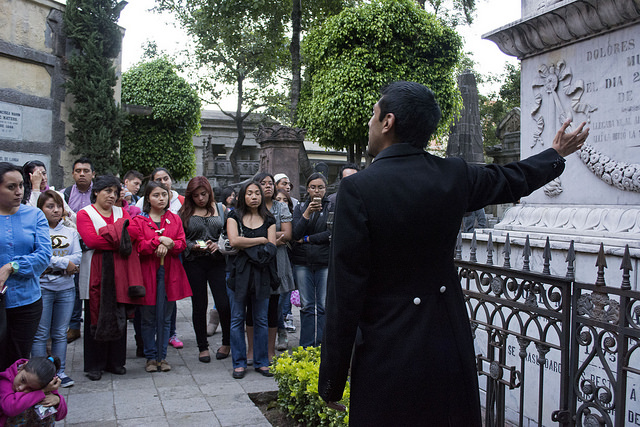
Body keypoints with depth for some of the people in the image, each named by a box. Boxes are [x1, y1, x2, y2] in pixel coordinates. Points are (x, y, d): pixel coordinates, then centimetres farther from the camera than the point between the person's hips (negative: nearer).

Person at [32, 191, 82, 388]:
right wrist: (65, 263, -10)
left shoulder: (71, 232, 10)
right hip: (41, 288, -4)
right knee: (40, 334, 1)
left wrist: (53, 264, -13)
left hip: (66, 288, 4)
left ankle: (60, 371, 19)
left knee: (60, 333, 11)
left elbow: (77, 258, 0)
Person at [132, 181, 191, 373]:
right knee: (148, 318, 5)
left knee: (165, 317, 6)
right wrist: (159, 240, -18)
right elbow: (139, 246, -9)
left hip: (169, 273, 2)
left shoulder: (175, 219, 10)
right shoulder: (138, 220, 1)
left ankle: (162, 356, 16)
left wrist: (168, 245, -17)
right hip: (147, 273, -2)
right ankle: (151, 357, 16)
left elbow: (182, 244, 2)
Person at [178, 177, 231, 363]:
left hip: (217, 262, 0)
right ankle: (202, 347, 20)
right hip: (194, 263, 0)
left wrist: (218, 244, -10)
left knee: (223, 304, -7)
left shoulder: (220, 208, 9)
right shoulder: (185, 212, 6)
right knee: (199, 306, 6)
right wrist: (193, 246, -12)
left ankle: (227, 342, 16)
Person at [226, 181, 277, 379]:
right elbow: (234, 241, -12)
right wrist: (261, 240, -7)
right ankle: (239, 363, 13)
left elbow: (272, 247, -1)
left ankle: (261, 362, 16)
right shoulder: (234, 216, 5)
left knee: (261, 319, 6)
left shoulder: (268, 219, 10)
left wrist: (245, 245, -11)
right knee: (237, 319, 3)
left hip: (261, 274, 1)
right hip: (239, 273, -1)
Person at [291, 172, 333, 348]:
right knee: (307, 306, 5)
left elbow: (332, 233, -7)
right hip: (302, 262, 2)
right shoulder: (300, 207, 10)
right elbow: (296, 233, -4)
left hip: (325, 262, -1)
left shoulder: (331, 207, 5)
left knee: (324, 306, -1)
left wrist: (307, 239, -6)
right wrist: (308, 213, -16)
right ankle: (306, 347, 12)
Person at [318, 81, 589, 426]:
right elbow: (513, 180, 19)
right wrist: (556, 154, 40)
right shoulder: (454, 175, -3)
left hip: (388, 356, -5)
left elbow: (344, 293, -17)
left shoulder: (357, 189, -18)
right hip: (450, 343, 5)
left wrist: (331, 381, -7)